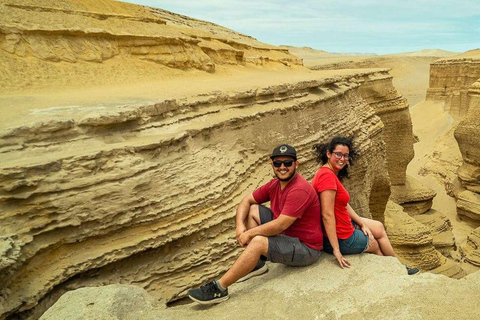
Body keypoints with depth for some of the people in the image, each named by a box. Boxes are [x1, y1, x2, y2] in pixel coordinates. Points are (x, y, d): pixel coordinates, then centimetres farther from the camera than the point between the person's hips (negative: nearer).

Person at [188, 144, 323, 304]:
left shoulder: (300, 190, -25)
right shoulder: (275, 184, 2)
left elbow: (280, 225, -30)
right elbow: (246, 200, 6)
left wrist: (249, 233, -19)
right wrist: (240, 225, -12)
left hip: (306, 248, -9)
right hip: (286, 235, 9)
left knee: (258, 241, -30)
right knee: (251, 209, 4)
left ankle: (219, 289, -21)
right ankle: (257, 263, 4)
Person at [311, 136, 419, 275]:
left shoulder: (332, 174, 6)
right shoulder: (327, 176, -27)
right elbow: (327, 215, -30)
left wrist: (362, 224, 7)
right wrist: (336, 250, -27)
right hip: (340, 238, -9)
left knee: (379, 228, 22)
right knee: (375, 245, 17)